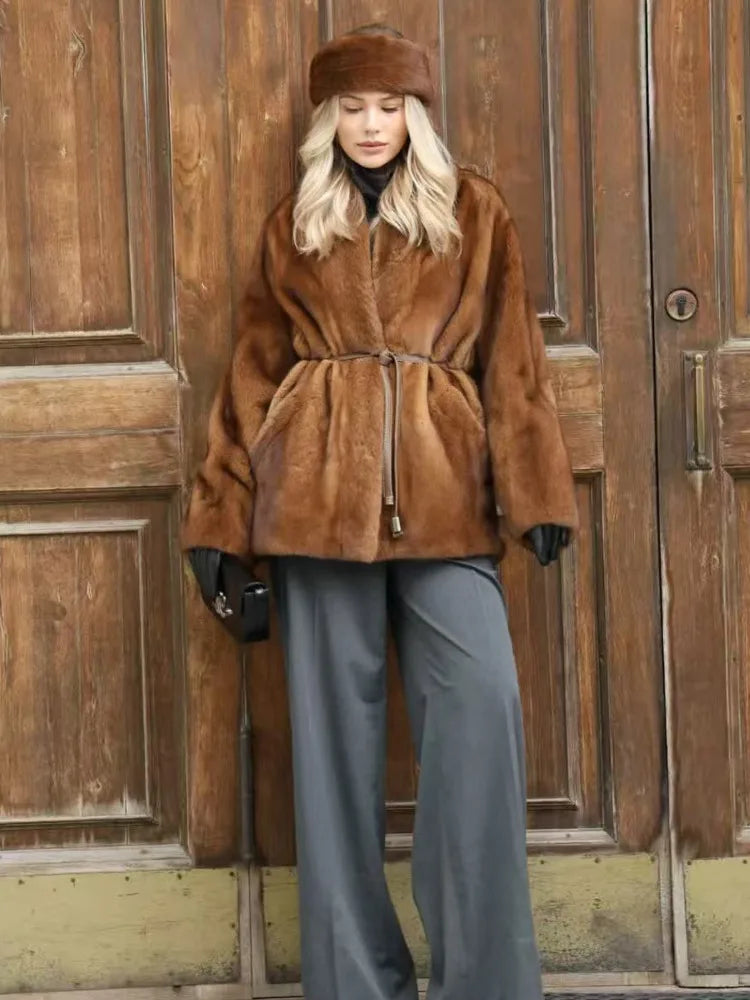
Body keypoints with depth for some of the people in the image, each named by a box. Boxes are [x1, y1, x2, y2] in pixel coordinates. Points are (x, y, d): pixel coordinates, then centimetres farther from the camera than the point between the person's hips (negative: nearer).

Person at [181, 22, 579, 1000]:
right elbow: (254, 371, 13)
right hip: (319, 483, 1)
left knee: (483, 698, -13)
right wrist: (222, 514, 9)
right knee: (334, 720, 2)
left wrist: (534, 491, -3)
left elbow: (512, 360, 8)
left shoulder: (475, 210, 11)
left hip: (443, 489, -1)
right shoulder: (293, 222, 14)